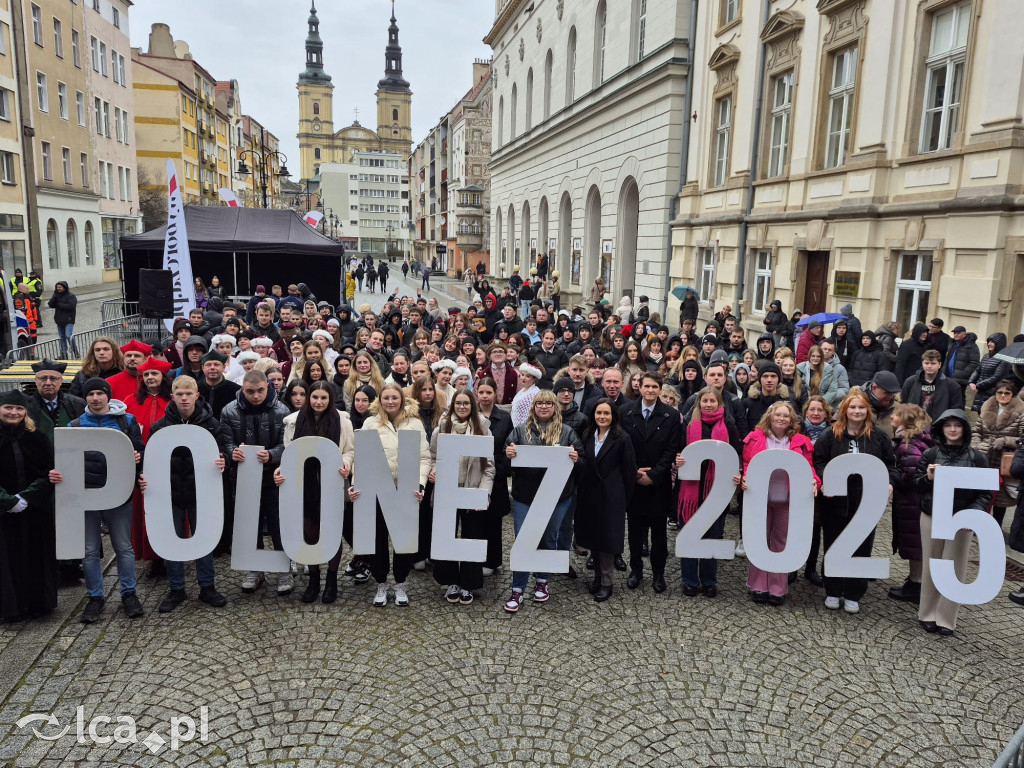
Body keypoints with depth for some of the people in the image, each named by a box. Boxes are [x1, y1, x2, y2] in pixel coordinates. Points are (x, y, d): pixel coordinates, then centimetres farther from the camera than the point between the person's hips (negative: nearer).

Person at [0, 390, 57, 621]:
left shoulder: (36, 438, 3)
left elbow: (48, 473, 0)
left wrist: (26, 497, -12)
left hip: (36, 511, 2)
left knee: (36, 556, 8)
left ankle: (37, 603, 21)